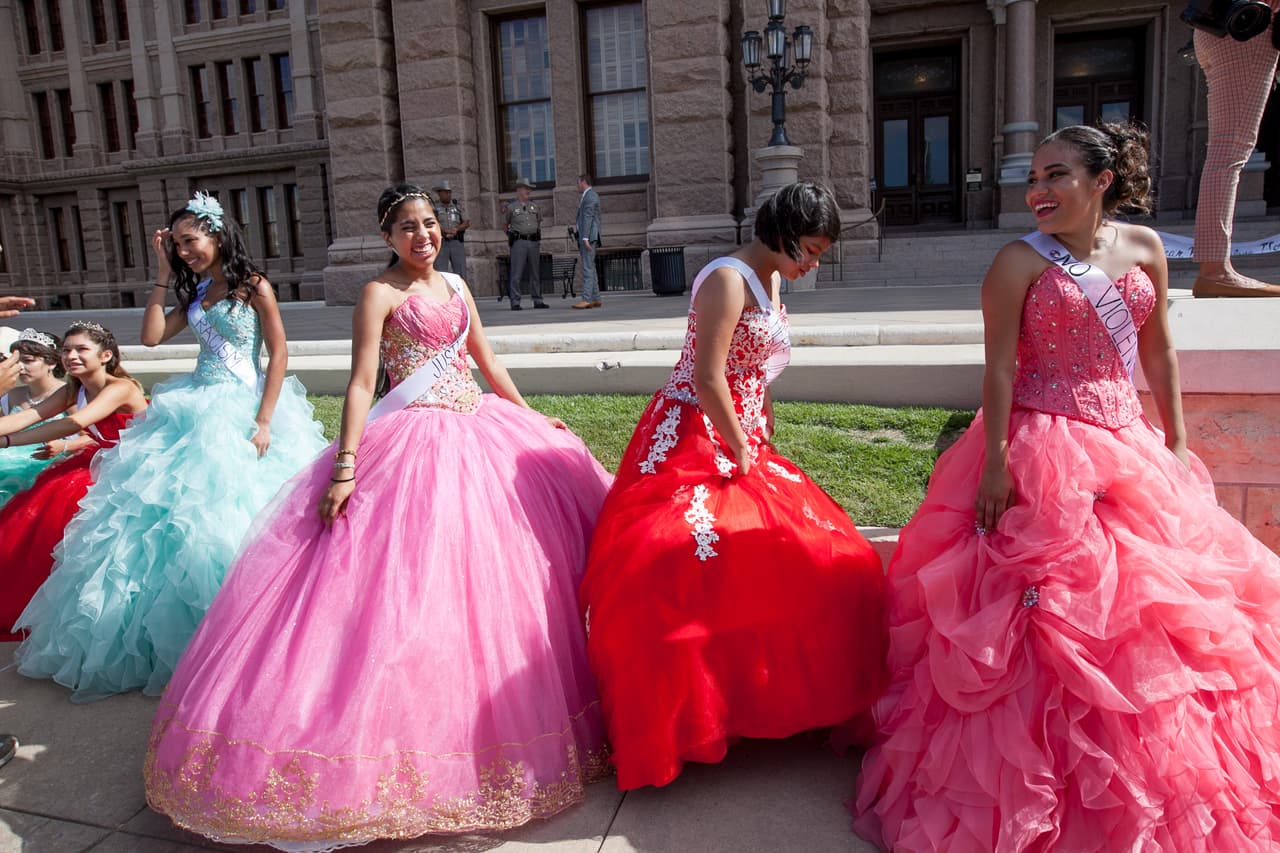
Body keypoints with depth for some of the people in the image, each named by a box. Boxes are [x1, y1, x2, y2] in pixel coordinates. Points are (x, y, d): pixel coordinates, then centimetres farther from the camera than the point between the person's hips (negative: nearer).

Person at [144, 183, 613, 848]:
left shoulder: (456, 285, 15)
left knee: (498, 570, 12)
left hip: (483, 432, 7)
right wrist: (345, 467, -21)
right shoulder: (380, 294, -5)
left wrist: (533, 419, 19)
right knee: (410, 583, -8)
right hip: (414, 444, -7)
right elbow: (361, 383, -13)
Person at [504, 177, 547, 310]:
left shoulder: (534, 205, 14)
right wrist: (511, 235, 6)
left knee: (535, 273, 7)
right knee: (516, 274, -7)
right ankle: (515, 302, -5)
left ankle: (538, 301, 12)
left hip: (534, 242, 4)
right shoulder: (511, 207, 3)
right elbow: (505, 224, 13)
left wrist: (539, 239, 16)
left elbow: (539, 221, 23)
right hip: (519, 242, -4)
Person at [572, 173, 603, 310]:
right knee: (589, 268, 9)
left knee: (588, 268, -15)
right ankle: (596, 299, 9)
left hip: (588, 237, -10)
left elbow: (588, 217, -16)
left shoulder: (590, 196, -8)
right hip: (585, 237, 10)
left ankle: (587, 299, -20)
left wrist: (585, 238, -22)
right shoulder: (589, 196, 23)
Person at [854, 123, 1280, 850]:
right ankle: (1041, 791, 14)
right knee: (1046, 607, -3)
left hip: (1129, 449, 6)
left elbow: (1159, 352, 13)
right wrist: (995, 462, -18)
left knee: (1145, 609, 12)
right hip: (1042, 452, -5)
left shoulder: (1145, 249, 8)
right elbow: (999, 369, -11)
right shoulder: (1020, 262, -6)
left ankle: (1149, 792, 32)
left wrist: (1176, 442, 11)